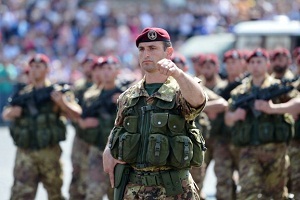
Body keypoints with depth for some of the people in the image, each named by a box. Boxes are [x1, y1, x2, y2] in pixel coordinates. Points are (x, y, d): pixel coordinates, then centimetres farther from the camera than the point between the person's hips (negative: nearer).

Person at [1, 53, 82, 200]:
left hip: (49, 153, -1)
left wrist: (62, 102, -28)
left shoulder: (56, 92, 0)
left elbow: (76, 114, -8)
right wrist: (11, 112, -15)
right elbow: (5, 115, 9)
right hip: (25, 153, 1)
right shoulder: (23, 94, 10)